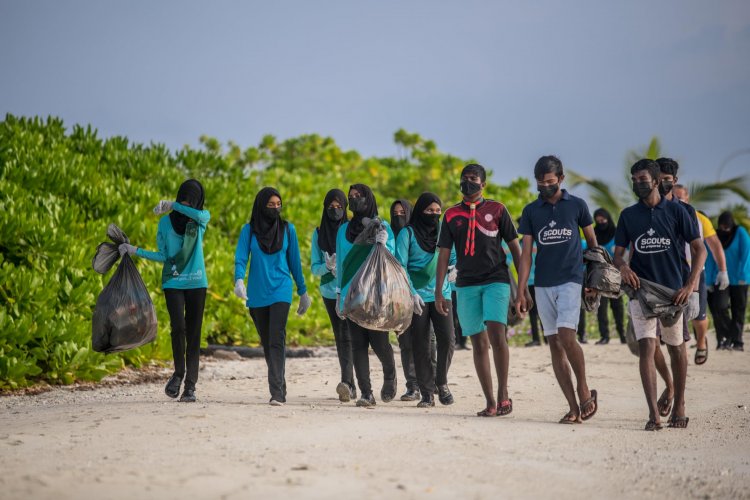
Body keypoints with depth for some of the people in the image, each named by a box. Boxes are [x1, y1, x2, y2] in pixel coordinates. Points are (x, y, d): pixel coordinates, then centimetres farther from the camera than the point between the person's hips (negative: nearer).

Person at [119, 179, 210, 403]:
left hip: (197, 283, 0)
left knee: (193, 334, -1)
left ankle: (190, 386, 2)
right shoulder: (166, 221, 6)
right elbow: (163, 256, 11)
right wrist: (136, 250, 4)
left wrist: (173, 205, -20)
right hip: (173, 282, 0)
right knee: (178, 327, -17)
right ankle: (178, 372, 4)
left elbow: (200, 215, -22)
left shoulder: (202, 218, 4)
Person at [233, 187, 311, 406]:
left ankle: (277, 393, -21)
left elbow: (294, 262, 11)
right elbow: (240, 258, -6)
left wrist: (303, 292, 16)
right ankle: (280, 387, 24)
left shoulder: (288, 229, 4)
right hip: (257, 293, 2)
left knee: (277, 340, -16)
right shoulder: (249, 230, 1)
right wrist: (239, 280, -26)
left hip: (281, 290, -2)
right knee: (266, 343, 11)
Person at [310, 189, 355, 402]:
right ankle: (350, 385, 14)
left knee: (347, 336, -17)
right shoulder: (318, 233, 7)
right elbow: (314, 267, 6)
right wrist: (328, 266, -15)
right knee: (340, 338, 8)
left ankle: (346, 382, -28)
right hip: (329, 291, 4)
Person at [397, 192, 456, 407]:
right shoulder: (407, 234, -1)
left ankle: (441, 382, 9)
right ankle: (427, 392, 8)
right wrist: (412, 293, -13)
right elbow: (401, 267, -4)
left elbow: (453, 257, 15)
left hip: (441, 293, 2)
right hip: (417, 297, -2)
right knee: (420, 346, 0)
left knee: (447, 339, -13)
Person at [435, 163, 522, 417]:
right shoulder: (451, 214, 11)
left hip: (496, 280, -2)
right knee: (479, 343, 2)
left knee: (496, 333, -20)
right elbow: (444, 255, 10)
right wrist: (438, 292, 4)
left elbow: (515, 247, 7)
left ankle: (503, 394, -9)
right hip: (466, 284, 3)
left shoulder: (496, 209, 5)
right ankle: (490, 402, 7)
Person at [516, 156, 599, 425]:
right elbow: (526, 253, 6)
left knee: (566, 335, -20)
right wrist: (520, 292, 1)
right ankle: (574, 407, 4)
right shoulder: (531, 211, 8)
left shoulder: (576, 205, 3)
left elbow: (591, 241, 12)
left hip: (570, 280, -3)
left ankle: (584, 389, 1)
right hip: (543, 284, 3)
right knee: (554, 344, 1)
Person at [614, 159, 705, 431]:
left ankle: (679, 406, 26)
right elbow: (618, 253, 8)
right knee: (646, 347, -11)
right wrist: (623, 266, -17)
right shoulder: (628, 215, 7)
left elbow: (699, 249, -2)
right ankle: (654, 414, -15)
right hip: (641, 289, 1)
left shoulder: (676, 211, -1)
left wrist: (690, 285, -15)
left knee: (676, 348, 10)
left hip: (673, 290, -1)